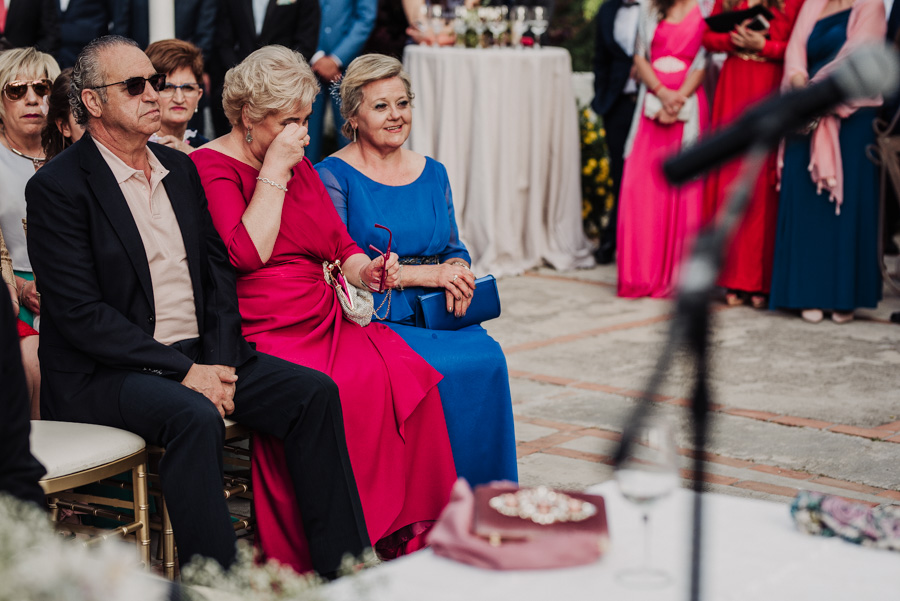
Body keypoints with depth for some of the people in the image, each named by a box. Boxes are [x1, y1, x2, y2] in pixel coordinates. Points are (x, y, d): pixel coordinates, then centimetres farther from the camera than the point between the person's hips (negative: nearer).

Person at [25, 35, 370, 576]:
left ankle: (343, 572, -6)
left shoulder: (181, 169, 14)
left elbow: (219, 272, 14)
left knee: (315, 392, -10)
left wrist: (219, 365, -4)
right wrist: (183, 371, -19)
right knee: (195, 418, -35)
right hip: (103, 374, -7)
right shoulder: (57, 187, -8)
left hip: (199, 355, 7)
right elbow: (79, 313, -15)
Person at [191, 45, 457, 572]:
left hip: (326, 320, 6)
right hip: (262, 335, -6)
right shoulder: (211, 167, 0)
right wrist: (274, 170, -11)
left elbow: (341, 245, 20)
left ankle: (405, 537, -17)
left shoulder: (301, 164, 22)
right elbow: (248, 253, -15)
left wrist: (366, 271, -2)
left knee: (406, 375, -22)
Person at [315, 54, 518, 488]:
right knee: (438, 370, -30)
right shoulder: (333, 176, -1)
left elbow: (455, 249, 20)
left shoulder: (432, 174, 17)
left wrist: (456, 273, -6)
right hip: (370, 318, -5)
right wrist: (425, 274, -15)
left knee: (488, 358, -24)